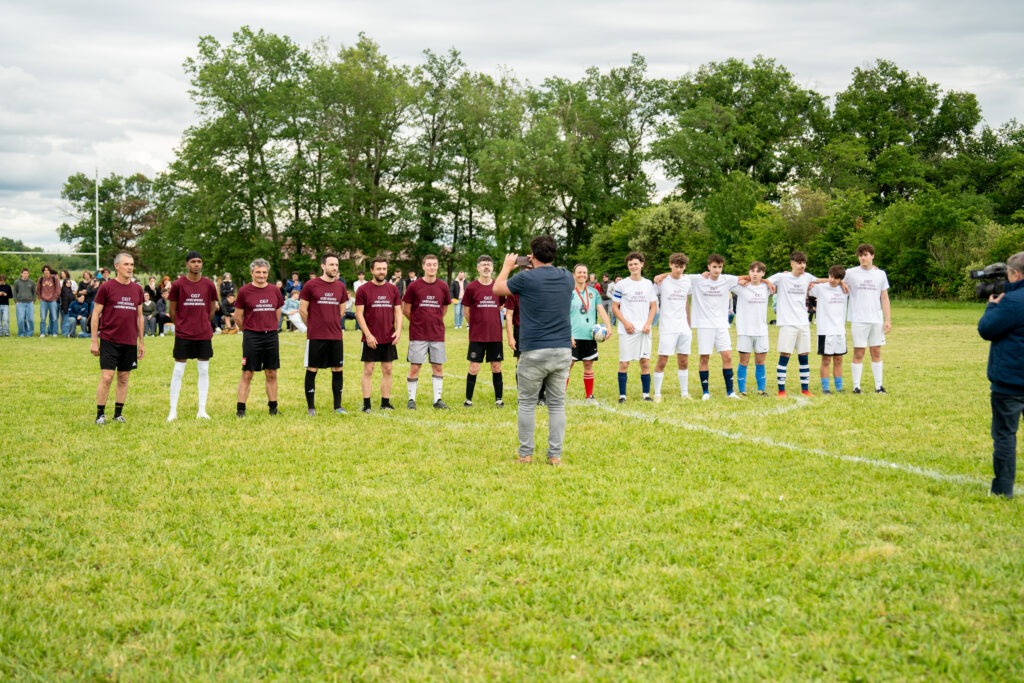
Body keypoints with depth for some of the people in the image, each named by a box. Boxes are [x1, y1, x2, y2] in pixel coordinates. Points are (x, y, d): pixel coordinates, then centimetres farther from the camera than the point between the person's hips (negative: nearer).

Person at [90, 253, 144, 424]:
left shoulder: (137, 289, 9)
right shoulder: (106, 287, -4)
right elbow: (95, 314, -2)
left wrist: (142, 342, 15)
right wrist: (94, 341, -6)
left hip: (130, 342, 4)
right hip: (109, 341, -4)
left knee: (123, 378, 8)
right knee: (106, 378, -6)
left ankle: (118, 414, 18)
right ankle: (100, 415, 4)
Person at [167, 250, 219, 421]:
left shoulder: (209, 284, 2)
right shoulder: (178, 284, -4)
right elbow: (171, 309, 4)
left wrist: (204, 324, 12)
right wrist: (181, 324, 9)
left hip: (204, 335, 2)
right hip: (183, 335, -2)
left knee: (204, 371, 5)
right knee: (178, 371, 0)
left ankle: (202, 410, 12)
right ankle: (173, 411, 6)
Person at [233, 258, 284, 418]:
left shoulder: (275, 291, 5)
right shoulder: (244, 291, -4)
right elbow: (238, 317, 2)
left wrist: (270, 329, 14)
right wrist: (247, 331, 10)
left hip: (271, 336, 3)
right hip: (252, 337, -3)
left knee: (271, 374, 9)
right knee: (247, 374, -1)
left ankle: (273, 408, 17)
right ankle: (240, 409, 3)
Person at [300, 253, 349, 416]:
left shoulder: (340, 286, 7)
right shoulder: (310, 285, -6)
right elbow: (302, 310, -1)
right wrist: (313, 326, 7)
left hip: (336, 336, 4)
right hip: (315, 336, -4)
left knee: (338, 370, 6)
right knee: (312, 370, 2)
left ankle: (337, 406, 16)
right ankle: (310, 407, 10)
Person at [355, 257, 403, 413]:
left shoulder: (393, 289, 7)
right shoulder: (363, 289, -4)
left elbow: (398, 312, 8)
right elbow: (359, 314, -6)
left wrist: (398, 330, -8)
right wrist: (368, 335, -13)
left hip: (389, 338, 3)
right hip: (371, 338, -3)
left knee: (387, 370, 7)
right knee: (368, 370, 0)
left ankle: (385, 403, 14)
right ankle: (366, 404, 3)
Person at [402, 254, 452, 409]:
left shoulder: (443, 287, 3)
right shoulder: (414, 286, -5)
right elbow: (405, 309, 3)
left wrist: (434, 321, 13)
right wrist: (418, 322, 8)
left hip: (437, 334, 3)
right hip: (418, 335, -3)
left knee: (438, 367, 6)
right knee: (414, 367, 0)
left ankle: (437, 399, 14)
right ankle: (411, 399, 11)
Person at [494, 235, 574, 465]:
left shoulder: (527, 278, -8)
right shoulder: (567, 277, 5)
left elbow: (497, 289, 11)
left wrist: (507, 267, 27)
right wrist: (538, 268, 34)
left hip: (534, 352, -4)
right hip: (563, 350, 4)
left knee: (527, 403, 8)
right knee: (557, 404, 7)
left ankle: (525, 454, 11)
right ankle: (555, 455, 7)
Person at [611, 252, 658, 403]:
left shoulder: (649, 284, 8)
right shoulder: (621, 285, 0)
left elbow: (654, 306, 11)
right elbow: (614, 307, 1)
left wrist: (648, 323, -3)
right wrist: (625, 322, -11)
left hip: (644, 330, 3)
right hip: (627, 330, -2)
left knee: (645, 362, 3)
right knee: (624, 363, -2)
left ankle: (646, 394, 10)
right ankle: (622, 395, 4)